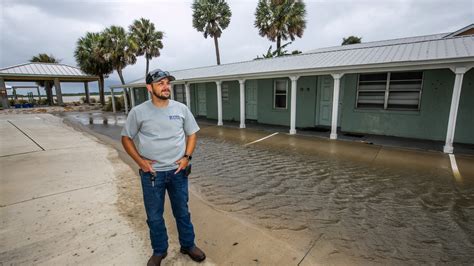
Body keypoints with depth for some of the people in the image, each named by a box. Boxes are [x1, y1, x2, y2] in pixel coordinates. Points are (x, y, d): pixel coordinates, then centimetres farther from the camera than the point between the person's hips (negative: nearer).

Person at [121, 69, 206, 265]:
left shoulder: (181, 108, -2)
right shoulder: (138, 112, -6)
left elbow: (192, 133, 7)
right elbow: (126, 138, 4)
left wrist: (187, 156, -6)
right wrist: (139, 161, -7)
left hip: (178, 171, 1)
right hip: (152, 173, -1)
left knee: (182, 211, 16)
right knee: (154, 216, 15)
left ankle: (188, 245, 38)